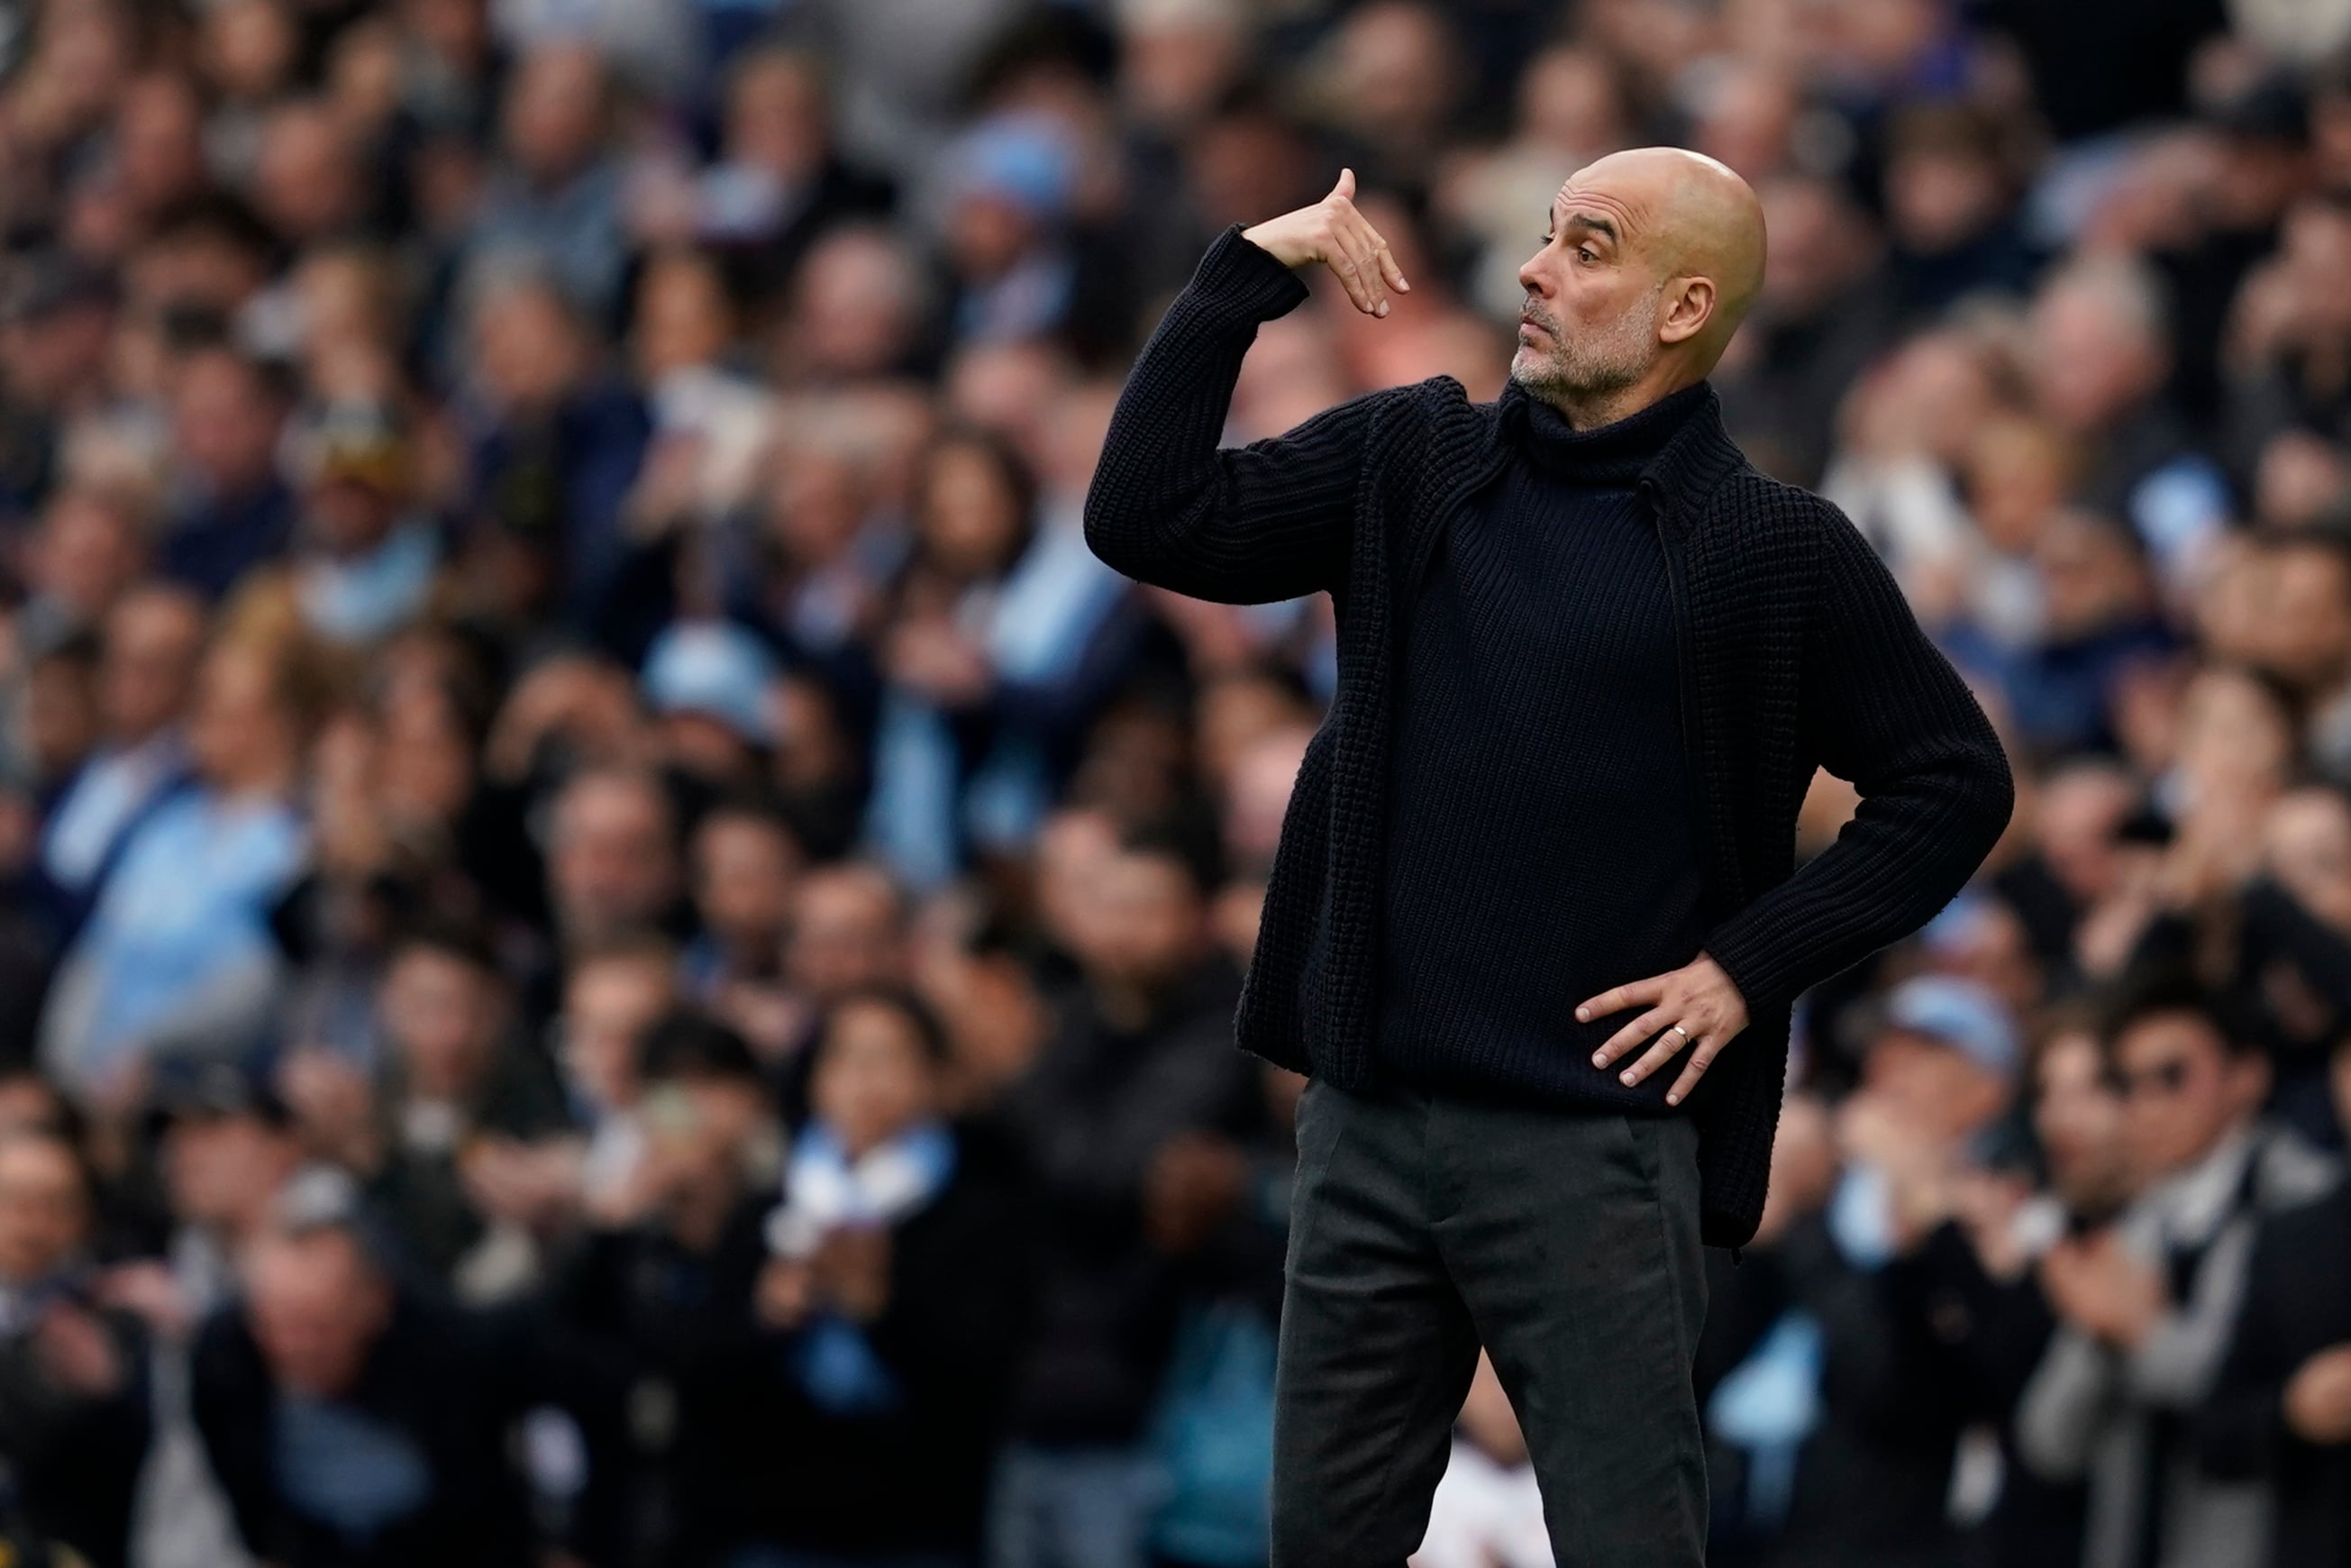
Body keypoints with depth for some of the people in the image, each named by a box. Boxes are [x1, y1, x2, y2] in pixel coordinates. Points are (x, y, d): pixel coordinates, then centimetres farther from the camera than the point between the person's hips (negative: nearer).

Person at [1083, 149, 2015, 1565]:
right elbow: (1149, 521, 1)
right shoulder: (1411, 463, 8)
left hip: (1594, 1147, -4)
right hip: (1371, 1119, 4)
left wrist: (1751, 965, -5)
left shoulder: (1774, 548, -3)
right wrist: (1244, 279, -4)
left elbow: (1954, 783, 1)